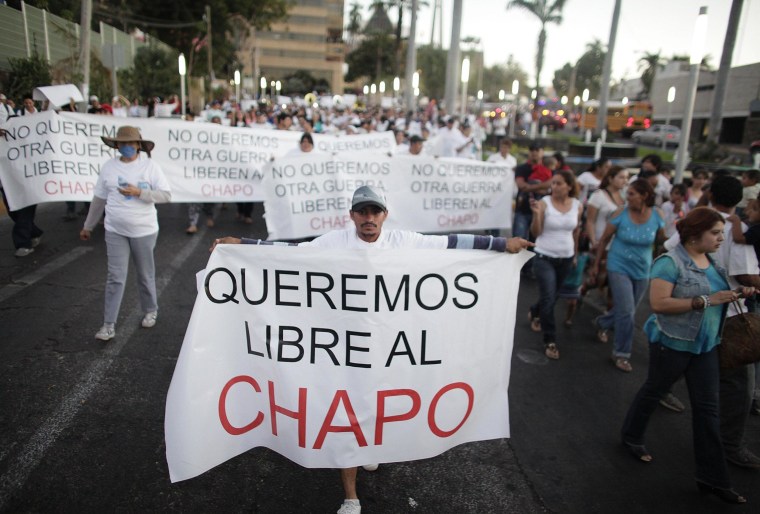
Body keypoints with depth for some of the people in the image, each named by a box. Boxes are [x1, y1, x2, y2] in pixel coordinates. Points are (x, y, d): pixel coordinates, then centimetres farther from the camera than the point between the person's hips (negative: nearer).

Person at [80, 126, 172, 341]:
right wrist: (88, 226, 14)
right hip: (115, 232, 2)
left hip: (144, 231, -2)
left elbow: (166, 195, -11)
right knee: (115, 278, 2)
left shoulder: (150, 166, -7)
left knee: (145, 275, 14)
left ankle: (150, 311, 35)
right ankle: (109, 324, 9)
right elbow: (99, 199, 9)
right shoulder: (108, 167, 1)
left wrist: (139, 192, -23)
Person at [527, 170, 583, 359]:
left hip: (565, 258, 4)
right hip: (544, 257, -4)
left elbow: (576, 232, 11)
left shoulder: (578, 206, -2)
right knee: (549, 299, -7)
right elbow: (536, 232, -13)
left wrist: (575, 254, 17)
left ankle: (534, 313, 51)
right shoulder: (544, 203, -13)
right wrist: (537, 214, -29)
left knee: (551, 296, 19)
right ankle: (550, 341, 7)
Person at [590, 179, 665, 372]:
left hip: (642, 271, 3)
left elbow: (661, 240, 5)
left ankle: (602, 323, 50)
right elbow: (604, 239, -4)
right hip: (619, 268, -3)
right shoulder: (621, 214, -15)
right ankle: (621, 354, 8)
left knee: (627, 311, 19)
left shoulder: (657, 215, -10)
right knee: (626, 311, -10)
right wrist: (596, 265, 1)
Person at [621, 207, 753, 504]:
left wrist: (736, 295, 0)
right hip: (672, 342, -7)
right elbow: (658, 303, -27)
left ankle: (712, 477, 16)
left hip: (706, 345, 7)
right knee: (654, 391, 14)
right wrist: (706, 301, -28)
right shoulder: (670, 262, -19)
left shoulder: (711, 261, 6)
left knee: (707, 408, 7)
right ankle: (631, 436, 39)